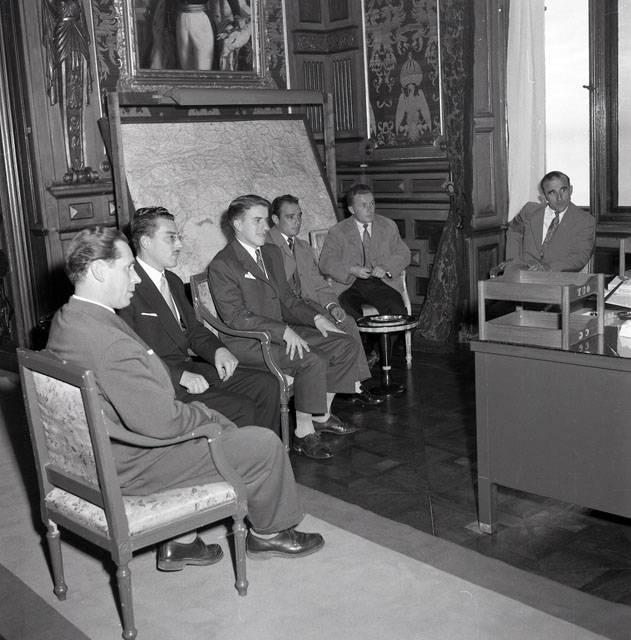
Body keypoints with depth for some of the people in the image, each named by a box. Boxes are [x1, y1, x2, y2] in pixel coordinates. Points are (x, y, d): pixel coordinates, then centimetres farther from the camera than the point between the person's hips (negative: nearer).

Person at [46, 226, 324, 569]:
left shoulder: (66, 319, 1)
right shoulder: (109, 342, -32)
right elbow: (162, 422, -28)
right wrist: (206, 414, -10)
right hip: (132, 467, -10)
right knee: (264, 444, -2)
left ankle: (180, 541, 27)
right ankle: (268, 533, 26)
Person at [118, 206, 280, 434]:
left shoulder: (173, 281, 17)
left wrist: (217, 349, 0)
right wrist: (179, 375, -25)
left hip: (188, 368, 9)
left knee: (266, 384, -1)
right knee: (242, 409, -22)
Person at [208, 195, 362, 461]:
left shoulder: (272, 252, 14)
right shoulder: (222, 265, -13)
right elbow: (235, 317, -20)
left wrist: (316, 317, -1)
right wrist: (283, 331, -28)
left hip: (282, 330, 9)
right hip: (247, 340, -8)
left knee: (345, 345, -2)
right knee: (313, 360, -28)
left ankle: (322, 416, 7)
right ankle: (303, 433, -14)